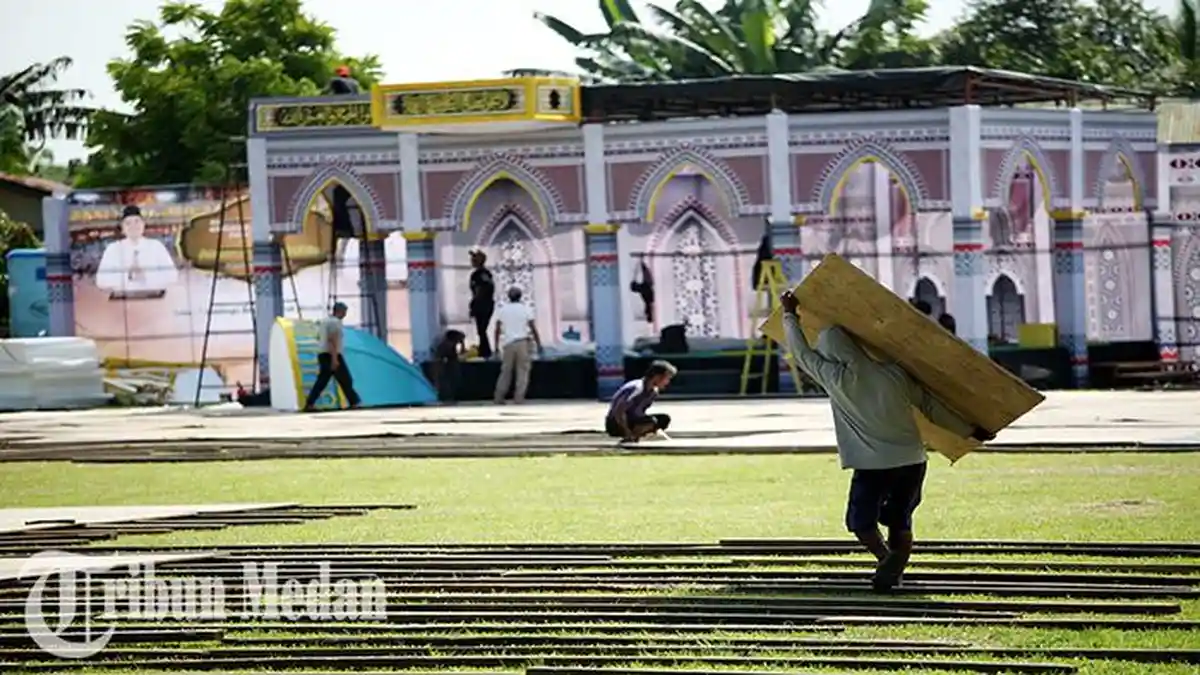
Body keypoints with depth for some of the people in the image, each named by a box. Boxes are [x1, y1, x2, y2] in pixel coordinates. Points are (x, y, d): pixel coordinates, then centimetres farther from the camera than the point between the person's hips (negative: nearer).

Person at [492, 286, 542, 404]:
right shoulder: (526, 309, 1)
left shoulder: (502, 309, 6)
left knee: (506, 371, 10)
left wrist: (496, 346, 12)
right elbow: (533, 328, -3)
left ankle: (499, 398, 6)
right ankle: (519, 398, -7)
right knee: (523, 371, 1)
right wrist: (539, 344, 3)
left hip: (508, 343, 2)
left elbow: (497, 330, 5)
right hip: (523, 343, -2)